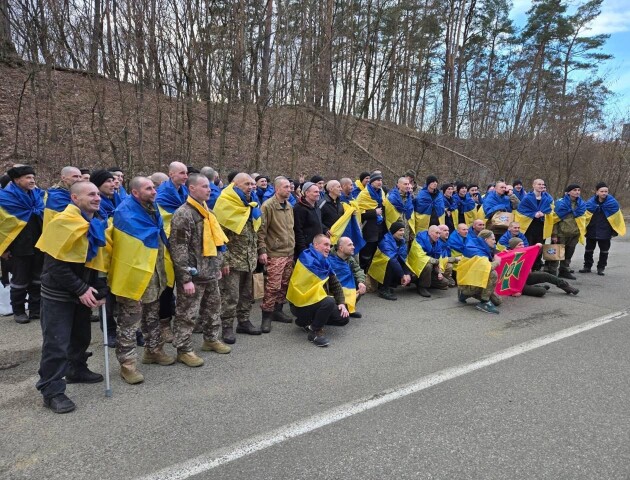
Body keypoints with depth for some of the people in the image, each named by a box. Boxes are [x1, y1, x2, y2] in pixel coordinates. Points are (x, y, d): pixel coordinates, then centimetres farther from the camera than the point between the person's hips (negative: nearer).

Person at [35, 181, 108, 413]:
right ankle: (52, 391, 7)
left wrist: (100, 290, 2)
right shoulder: (64, 223, -21)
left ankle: (77, 370, 39)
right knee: (56, 342, -3)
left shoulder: (97, 224, 6)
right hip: (59, 294, -8)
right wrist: (81, 289, -22)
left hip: (83, 292, 8)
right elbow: (56, 265, -23)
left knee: (81, 335, 19)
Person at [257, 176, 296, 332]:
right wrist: (262, 250, -18)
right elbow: (261, 230, -14)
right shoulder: (268, 206, -12)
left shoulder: (289, 206, 13)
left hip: (289, 252, 8)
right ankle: (267, 316, 5)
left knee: (285, 285, 13)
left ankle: (278, 311, 27)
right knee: (273, 286, -7)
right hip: (275, 253, -8)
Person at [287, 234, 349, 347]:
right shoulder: (307, 258, -16)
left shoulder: (325, 261, 11)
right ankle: (314, 332, -12)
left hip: (316, 301, 9)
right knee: (329, 302, -34)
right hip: (301, 304, -9)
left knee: (343, 318, 2)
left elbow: (335, 284, 10)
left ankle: (308, 321, 15)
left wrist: (341, 303, -2)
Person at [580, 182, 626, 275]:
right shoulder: (590, 203, -8)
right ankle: (587, 267, 26)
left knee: (604, 251, 9)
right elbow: (584, 216, 0)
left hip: (605, 232, -1)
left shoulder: (613, 203, -9)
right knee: (588, 250, 12)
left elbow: (617, 218, -2)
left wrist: (615, 231, -2)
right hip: (591, 231, 1)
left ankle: (601, 268, 22)